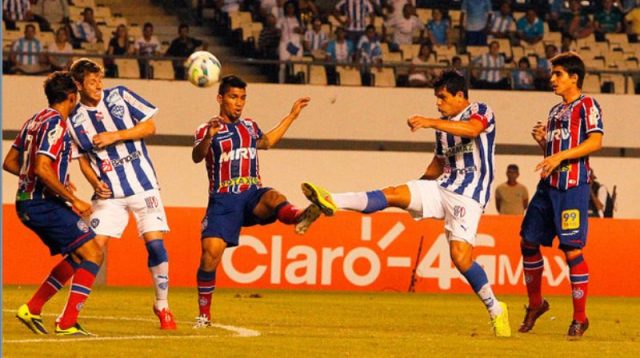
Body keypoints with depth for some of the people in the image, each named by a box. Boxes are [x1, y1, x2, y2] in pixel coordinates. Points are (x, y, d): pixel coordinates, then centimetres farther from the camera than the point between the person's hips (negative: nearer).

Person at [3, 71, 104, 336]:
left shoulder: (34, 121, 14)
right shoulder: (55, 124, -14)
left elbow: (10, 163, 18)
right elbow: (42, 168, -24)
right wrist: (74, 200, -20)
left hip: (28, 203, 10)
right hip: (45, 203, -10)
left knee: (77, 257, 18)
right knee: (92, 254, -9)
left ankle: (32, 309, 15)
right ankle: (67, 323, -13)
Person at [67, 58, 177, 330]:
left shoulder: (119, 96, -2)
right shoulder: (74, 120, 2)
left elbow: (149, 127, -2)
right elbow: (83, 158, 11)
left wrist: (114, 136, -13)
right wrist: (95, 183, -7)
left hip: (142, 184, -1)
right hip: (108, 193, 1)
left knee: (155, 243, -9)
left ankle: (162, 306, 7)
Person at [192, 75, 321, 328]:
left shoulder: (249, 127, 19)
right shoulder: (208, 129, 1)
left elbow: (266, 142, 41)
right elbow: (197, 157, -18)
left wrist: (292, 116, 41)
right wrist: (209, 136, -38)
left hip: (252, 196, 3)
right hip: (223, 200, -3)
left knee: (273, 197, -32)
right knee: (210, 252, -15)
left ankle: (298, 219, -67)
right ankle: (204, 315, 0)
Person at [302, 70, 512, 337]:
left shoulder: (481, 112, -4)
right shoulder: (444, 124, 19)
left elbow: (472, 129, -28)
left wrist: (429, 123, -35)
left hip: (468, 195, -7)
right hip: (441, 186, 7)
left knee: (461, 255, -19)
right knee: (393, 194, -14)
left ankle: (495, 310, -4)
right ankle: (332, 202, -28)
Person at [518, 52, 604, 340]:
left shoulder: (587, 106, -3)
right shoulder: (556, 111, 21)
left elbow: (595, 142, -17)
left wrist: (561, 156, -24)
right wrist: (541, 140, 6)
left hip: (573, 187, -8)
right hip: (548, 186, 8)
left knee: (572, 250, -10)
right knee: (528, 242, 9)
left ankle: (580, 318, -3)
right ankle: (535, 304, 26)